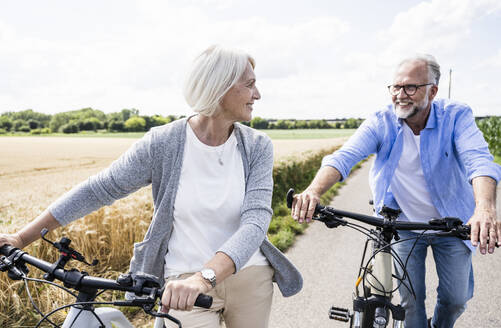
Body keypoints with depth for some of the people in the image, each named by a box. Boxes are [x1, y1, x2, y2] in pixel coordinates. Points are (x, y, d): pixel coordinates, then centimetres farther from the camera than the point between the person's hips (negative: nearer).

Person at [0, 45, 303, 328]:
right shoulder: (163, 143, -12)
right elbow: (97, 191, -6)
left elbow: (256, 222, -20)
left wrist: (205, 276, -36)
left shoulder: (258, 147, -8)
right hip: (186, 282, -2)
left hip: (249, 276, 3)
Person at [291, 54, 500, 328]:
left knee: (456, 300, 13)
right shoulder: (381, 123, -15)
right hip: (405, 226, 0)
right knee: (411, 302, 5)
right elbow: (344, 156, -29)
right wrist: (314, 190, -49)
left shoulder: (457, 117, -16)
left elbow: (478, 159, -33)